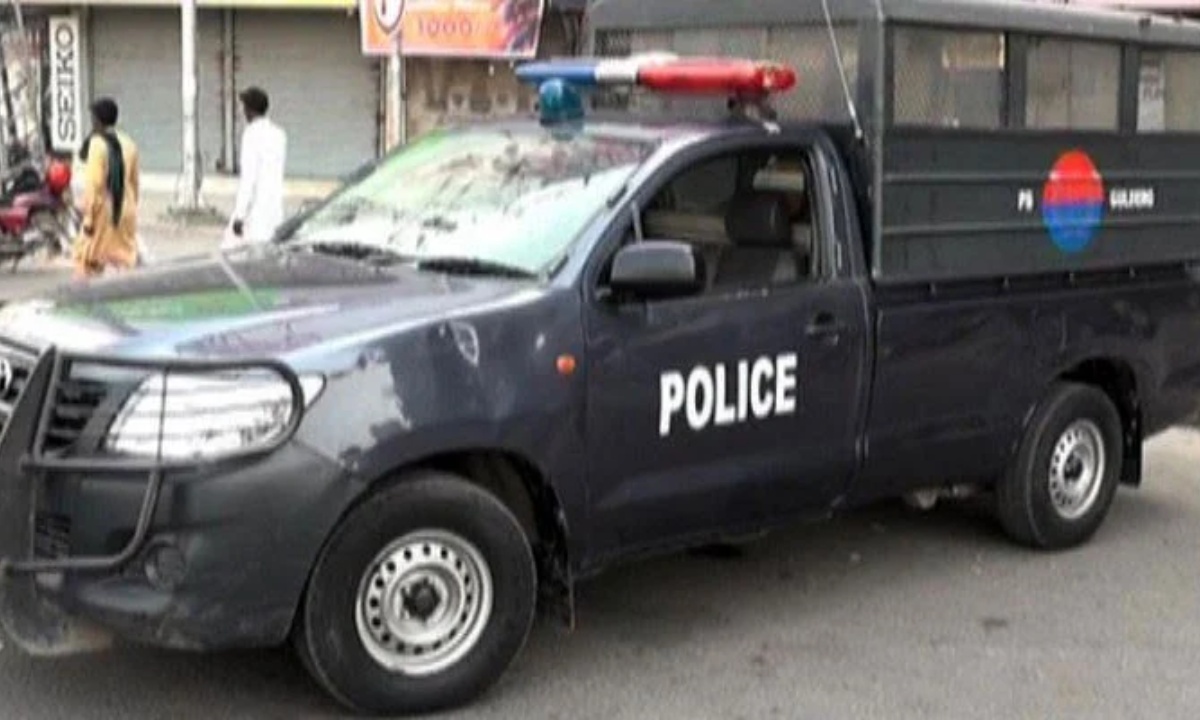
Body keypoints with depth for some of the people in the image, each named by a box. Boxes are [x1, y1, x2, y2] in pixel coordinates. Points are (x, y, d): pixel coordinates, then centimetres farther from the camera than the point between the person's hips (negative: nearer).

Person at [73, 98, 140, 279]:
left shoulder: (97, 143, -11)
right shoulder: (128, 143, 6)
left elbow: (93, 183, -16)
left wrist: (88, 216, -14)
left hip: (103, 210, -5)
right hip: (125, 211, 5)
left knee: (89, 261, 3)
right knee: (125, 260, 7)